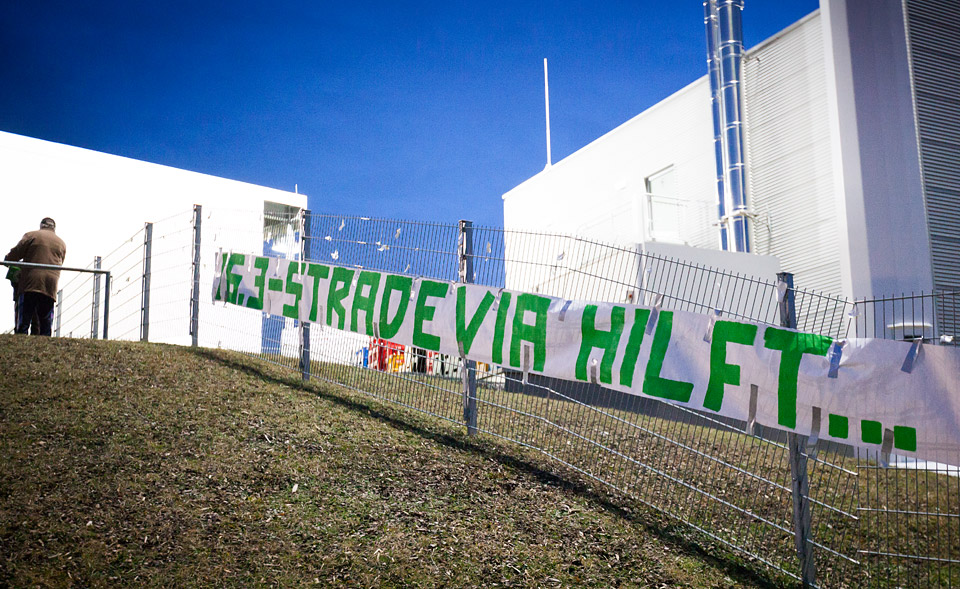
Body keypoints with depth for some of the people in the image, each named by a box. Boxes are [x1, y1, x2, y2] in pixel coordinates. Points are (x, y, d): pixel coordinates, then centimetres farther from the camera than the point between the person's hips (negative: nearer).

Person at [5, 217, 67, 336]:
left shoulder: (31, 235, 9)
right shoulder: (62, 243, 20)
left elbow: (14, 254, 3)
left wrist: (7, 260, 25)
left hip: (30, 283, -2)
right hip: (50, 287, 2)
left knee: (23, 323, -3)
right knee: (46, 325, 3)